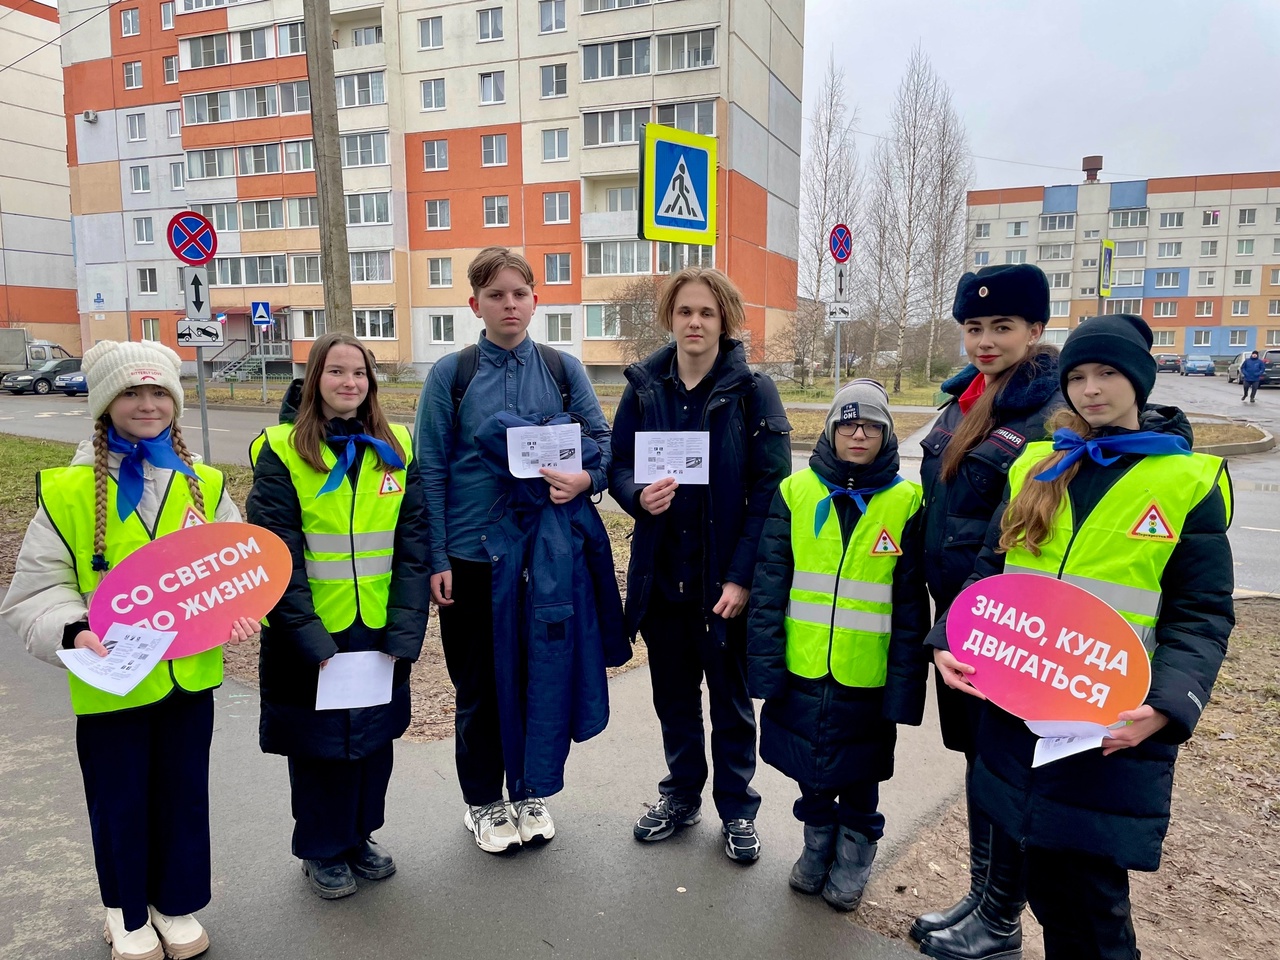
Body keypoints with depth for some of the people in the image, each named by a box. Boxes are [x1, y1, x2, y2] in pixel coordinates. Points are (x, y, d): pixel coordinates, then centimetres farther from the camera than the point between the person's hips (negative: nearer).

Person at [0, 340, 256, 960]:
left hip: (191, 674, 2)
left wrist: (240, 612, -12)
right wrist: (73, 632, -23)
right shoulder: (67, 490, -8)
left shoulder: (203, 484, 0)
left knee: (185, 795, 16)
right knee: (120, 801, 15)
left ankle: (176, 904, 39)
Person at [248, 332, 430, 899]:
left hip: (379, 629, 3)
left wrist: (405, 631, -10)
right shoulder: (282, 450, -8)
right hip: (310, 632, -3)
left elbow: (412, 545, -3)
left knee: (374, 735, 15)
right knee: (318, 740, 11)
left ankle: (360, 836, 38)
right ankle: (321, 851, 33)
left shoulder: (396, 449, 1)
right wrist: (310, 639, -18)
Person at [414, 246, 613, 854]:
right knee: (478, 684, 10)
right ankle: (483, 802, 30)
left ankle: (529, 792, 34)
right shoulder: (451, 375, -2)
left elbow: (602, 440, 5)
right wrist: (436, 559, -7)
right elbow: (431, 471, -3)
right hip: (472, 555, -1)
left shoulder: (563, 370, 2)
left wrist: (584, 477, -18)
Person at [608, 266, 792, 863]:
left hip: (726, 575, -3)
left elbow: (770, 487, -11)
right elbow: (618, 465, 7)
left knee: (730, 696, 12)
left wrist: (742, 575, -17)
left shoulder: (752, 389, -8)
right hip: (661, 571, 3)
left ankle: (737, 808, 32)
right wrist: (639, 496, -17)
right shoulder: (644, 386, 2)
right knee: (673, 692, 17)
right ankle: (681, 794, 38)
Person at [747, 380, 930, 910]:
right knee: (810, 767, 18)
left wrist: (905, 682, -6)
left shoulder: (906, 503, -6)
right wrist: (765, 662, -7)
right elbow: (769, 584, -3)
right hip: (802, 668, 1)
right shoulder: (796, 491, -4)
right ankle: (816, 842, 42)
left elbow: (912, 604, -4)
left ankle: (853, 855, 40)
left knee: (858, 775, 16)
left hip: (866, 676, -1)